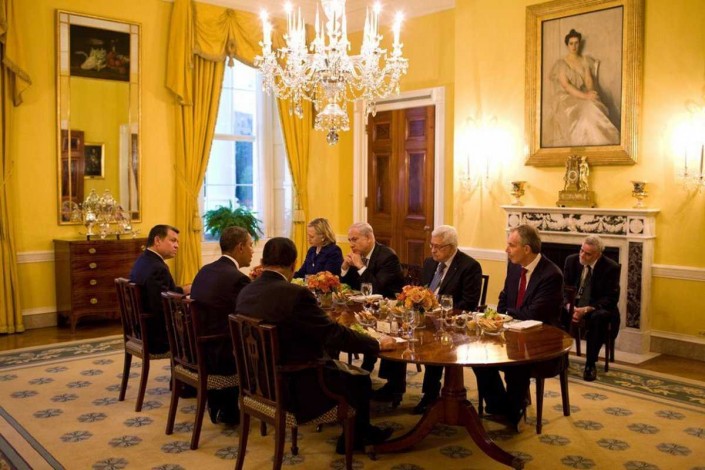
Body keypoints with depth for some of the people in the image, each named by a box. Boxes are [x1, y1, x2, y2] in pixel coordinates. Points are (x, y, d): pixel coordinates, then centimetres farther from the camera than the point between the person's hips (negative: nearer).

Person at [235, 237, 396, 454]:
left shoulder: (245, 292, -2)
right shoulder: (295, 294, -25)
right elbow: (335, 333, -19)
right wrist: (377, 344, -5)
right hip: (292, 387, -8)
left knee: (345, 369, 22)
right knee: (360, 379, 13)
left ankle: (360, 431, 34)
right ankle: (357, 437, 34)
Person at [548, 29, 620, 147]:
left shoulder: (585, 60, 14)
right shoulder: (560, 63, 0)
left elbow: (588, 79, 2)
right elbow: (565, 85, -12)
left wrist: (590, 92, -22)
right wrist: (584, 96, -25)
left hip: (584, 97, 3)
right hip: (566, 98, -3)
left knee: (592, 108, -32)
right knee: (586, 112, -35)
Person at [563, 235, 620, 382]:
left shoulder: (611, 268, -11)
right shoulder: (572, 260, -2)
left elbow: (611, 298, -13)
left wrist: (586, 309, -27)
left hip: (597, 308, -3)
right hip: (574, 304, 3)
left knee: (598, 317, -38)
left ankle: (590, 364, -23)